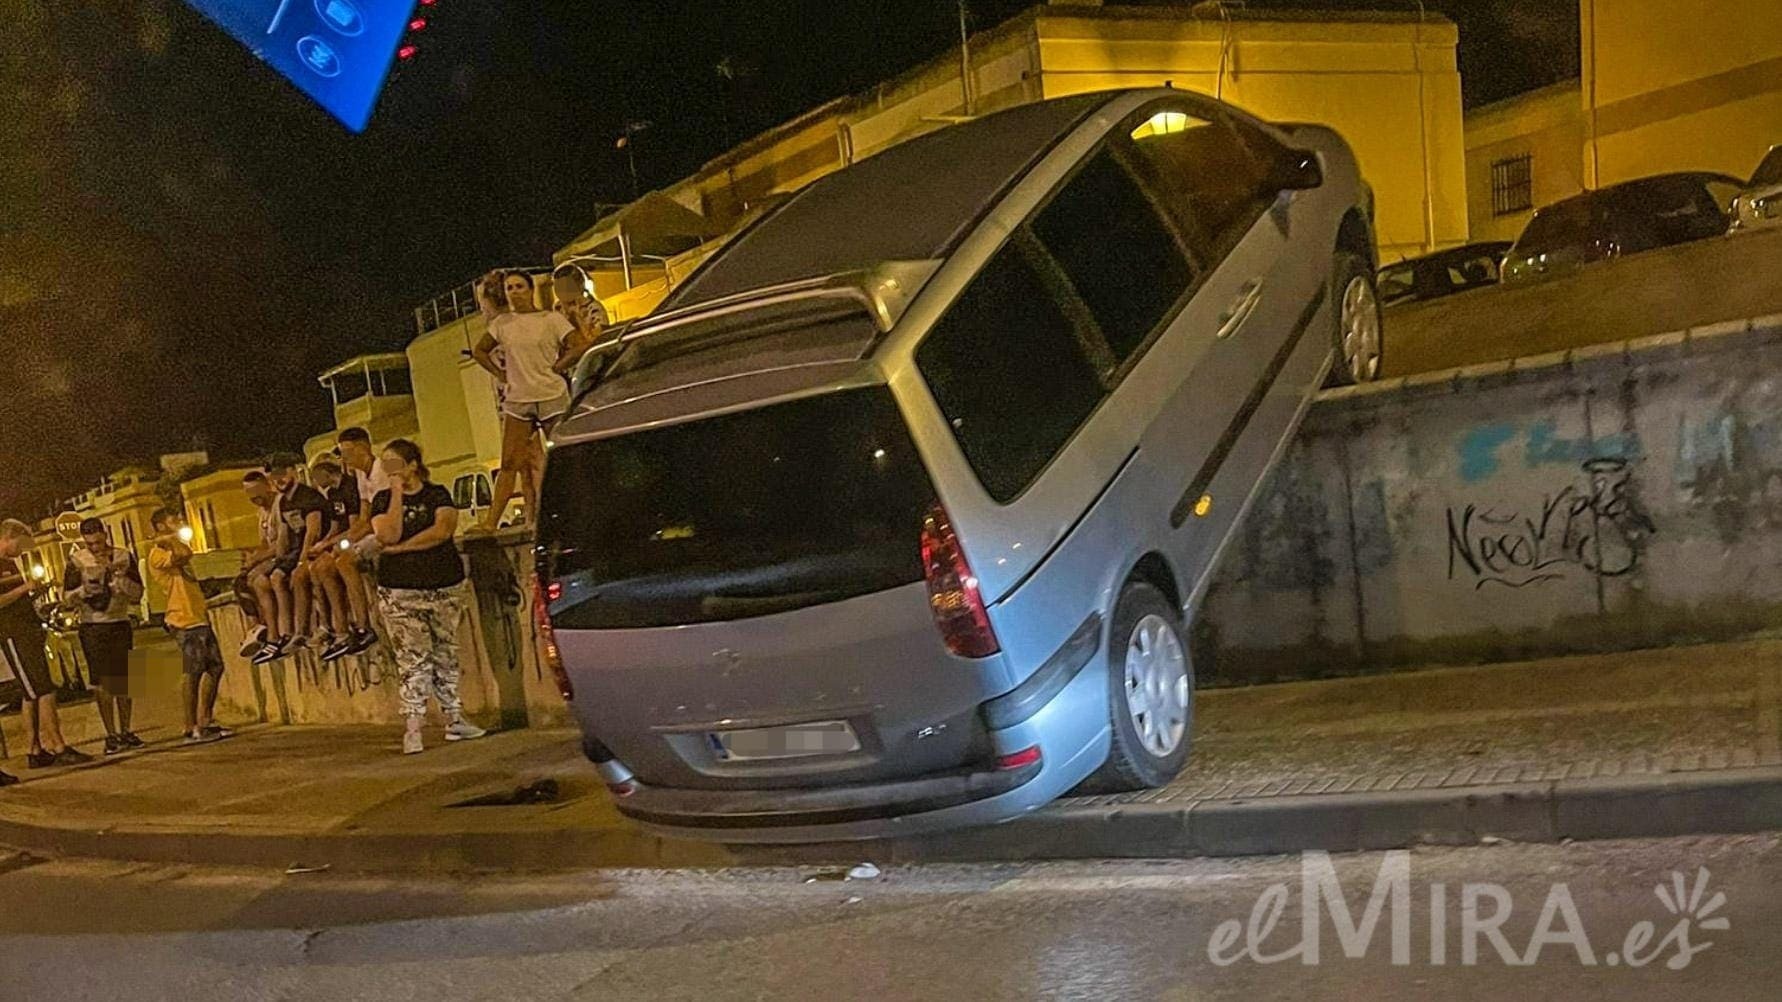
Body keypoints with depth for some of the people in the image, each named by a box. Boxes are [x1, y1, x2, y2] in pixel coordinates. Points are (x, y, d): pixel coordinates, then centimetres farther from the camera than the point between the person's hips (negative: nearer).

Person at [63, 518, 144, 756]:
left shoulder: (123, 557, 2)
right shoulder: (76, 561, -2)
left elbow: (137, 594, -1)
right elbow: (67, 598, -1)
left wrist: (115, 573, -14)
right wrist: (83, 590, -21)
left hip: (120, 624, 2)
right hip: (92, 627, -2)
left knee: (124, 681, 5)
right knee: (103, 683, -4)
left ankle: (126, 731, 16)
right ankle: (111, 735, 1)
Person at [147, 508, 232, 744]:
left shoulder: (172, 551, 23)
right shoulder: (157, 554, -7)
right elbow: (184, 554, -24)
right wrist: (169, 538, -11)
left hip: (199, 618, 10)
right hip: (184, 620, -10)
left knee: (215, 668, 10)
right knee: (192, 673, -9)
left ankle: (206, 722, 16)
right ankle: (191, 729, -5)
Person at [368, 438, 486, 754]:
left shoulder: (437, 494, 5)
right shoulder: (382, 500, 6)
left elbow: (443, 530, -12)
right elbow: (388, 535, -12)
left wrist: (403, 546, -12)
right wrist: (398, 495, -9)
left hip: (445, 586, 1)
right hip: (400, 592, -1)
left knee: (446, 655, 9)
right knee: (412, 659, -4)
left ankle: (454, 719, 17)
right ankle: (413, 727, -2)